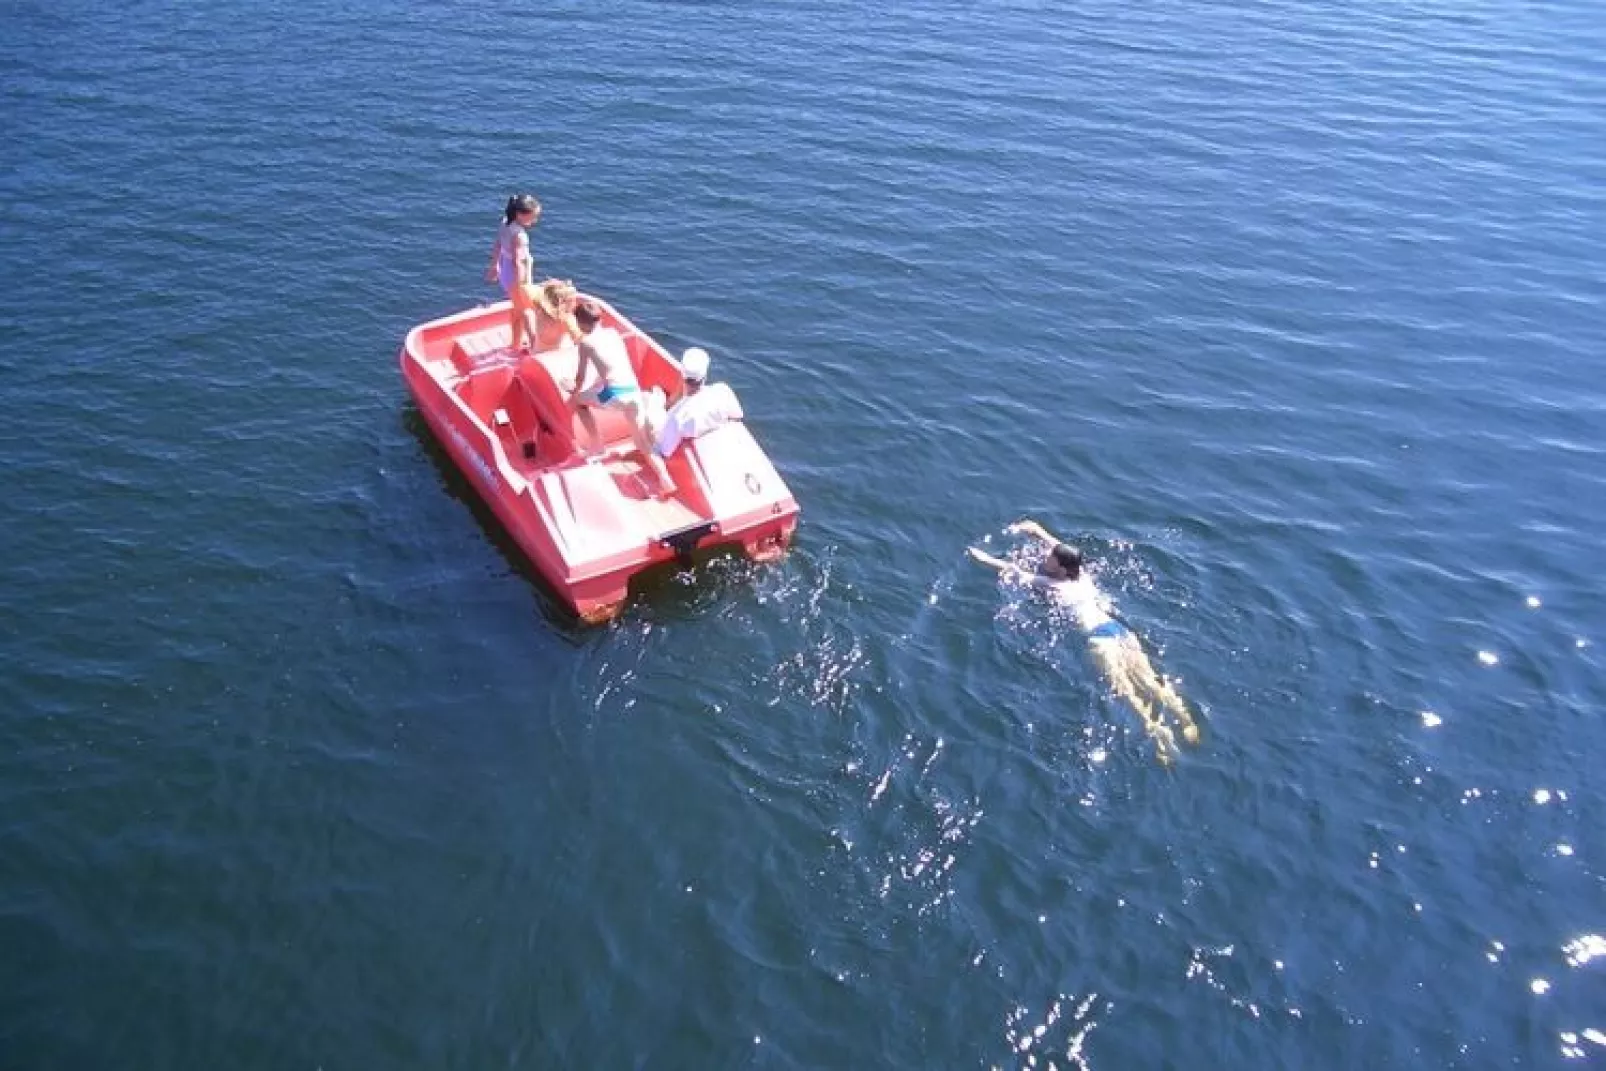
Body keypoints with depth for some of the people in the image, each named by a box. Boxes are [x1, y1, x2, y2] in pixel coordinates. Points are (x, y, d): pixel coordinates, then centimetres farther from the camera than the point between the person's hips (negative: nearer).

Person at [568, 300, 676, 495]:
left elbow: (581, 374, 15)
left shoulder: (586, 341, 9)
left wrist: (575, 393, 32)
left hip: (614, 393, -5)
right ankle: (665, 480, -10)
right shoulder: (613, 333, 23)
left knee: (577, 401, 25)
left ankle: (595, 444, 21)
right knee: (644, 442, 10)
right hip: (634, 391, 5)